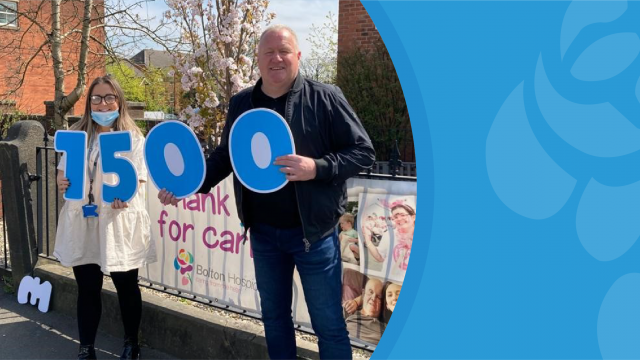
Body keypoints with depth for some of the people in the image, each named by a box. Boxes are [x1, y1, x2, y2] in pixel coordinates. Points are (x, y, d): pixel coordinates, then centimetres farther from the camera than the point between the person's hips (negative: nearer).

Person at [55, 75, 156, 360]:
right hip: (83, 223, 3)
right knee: (87, 288, 9)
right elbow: (63, 170, 15)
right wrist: (62, 182, -9)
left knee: (126, 286, 8)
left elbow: (139, 181, -6)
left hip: (120, 223, -3)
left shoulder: (133, 138, -2)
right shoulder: (77, 135, 10)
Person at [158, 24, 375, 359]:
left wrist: (317, 168, -24)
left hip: (313, 231, -4)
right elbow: (225, 156, 14)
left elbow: (363, 151, -9)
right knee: (274, 316, 19)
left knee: (328, 324, 6)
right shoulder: (241, 103, 5)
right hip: (263, 232, 5)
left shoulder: (325, 97, -9)